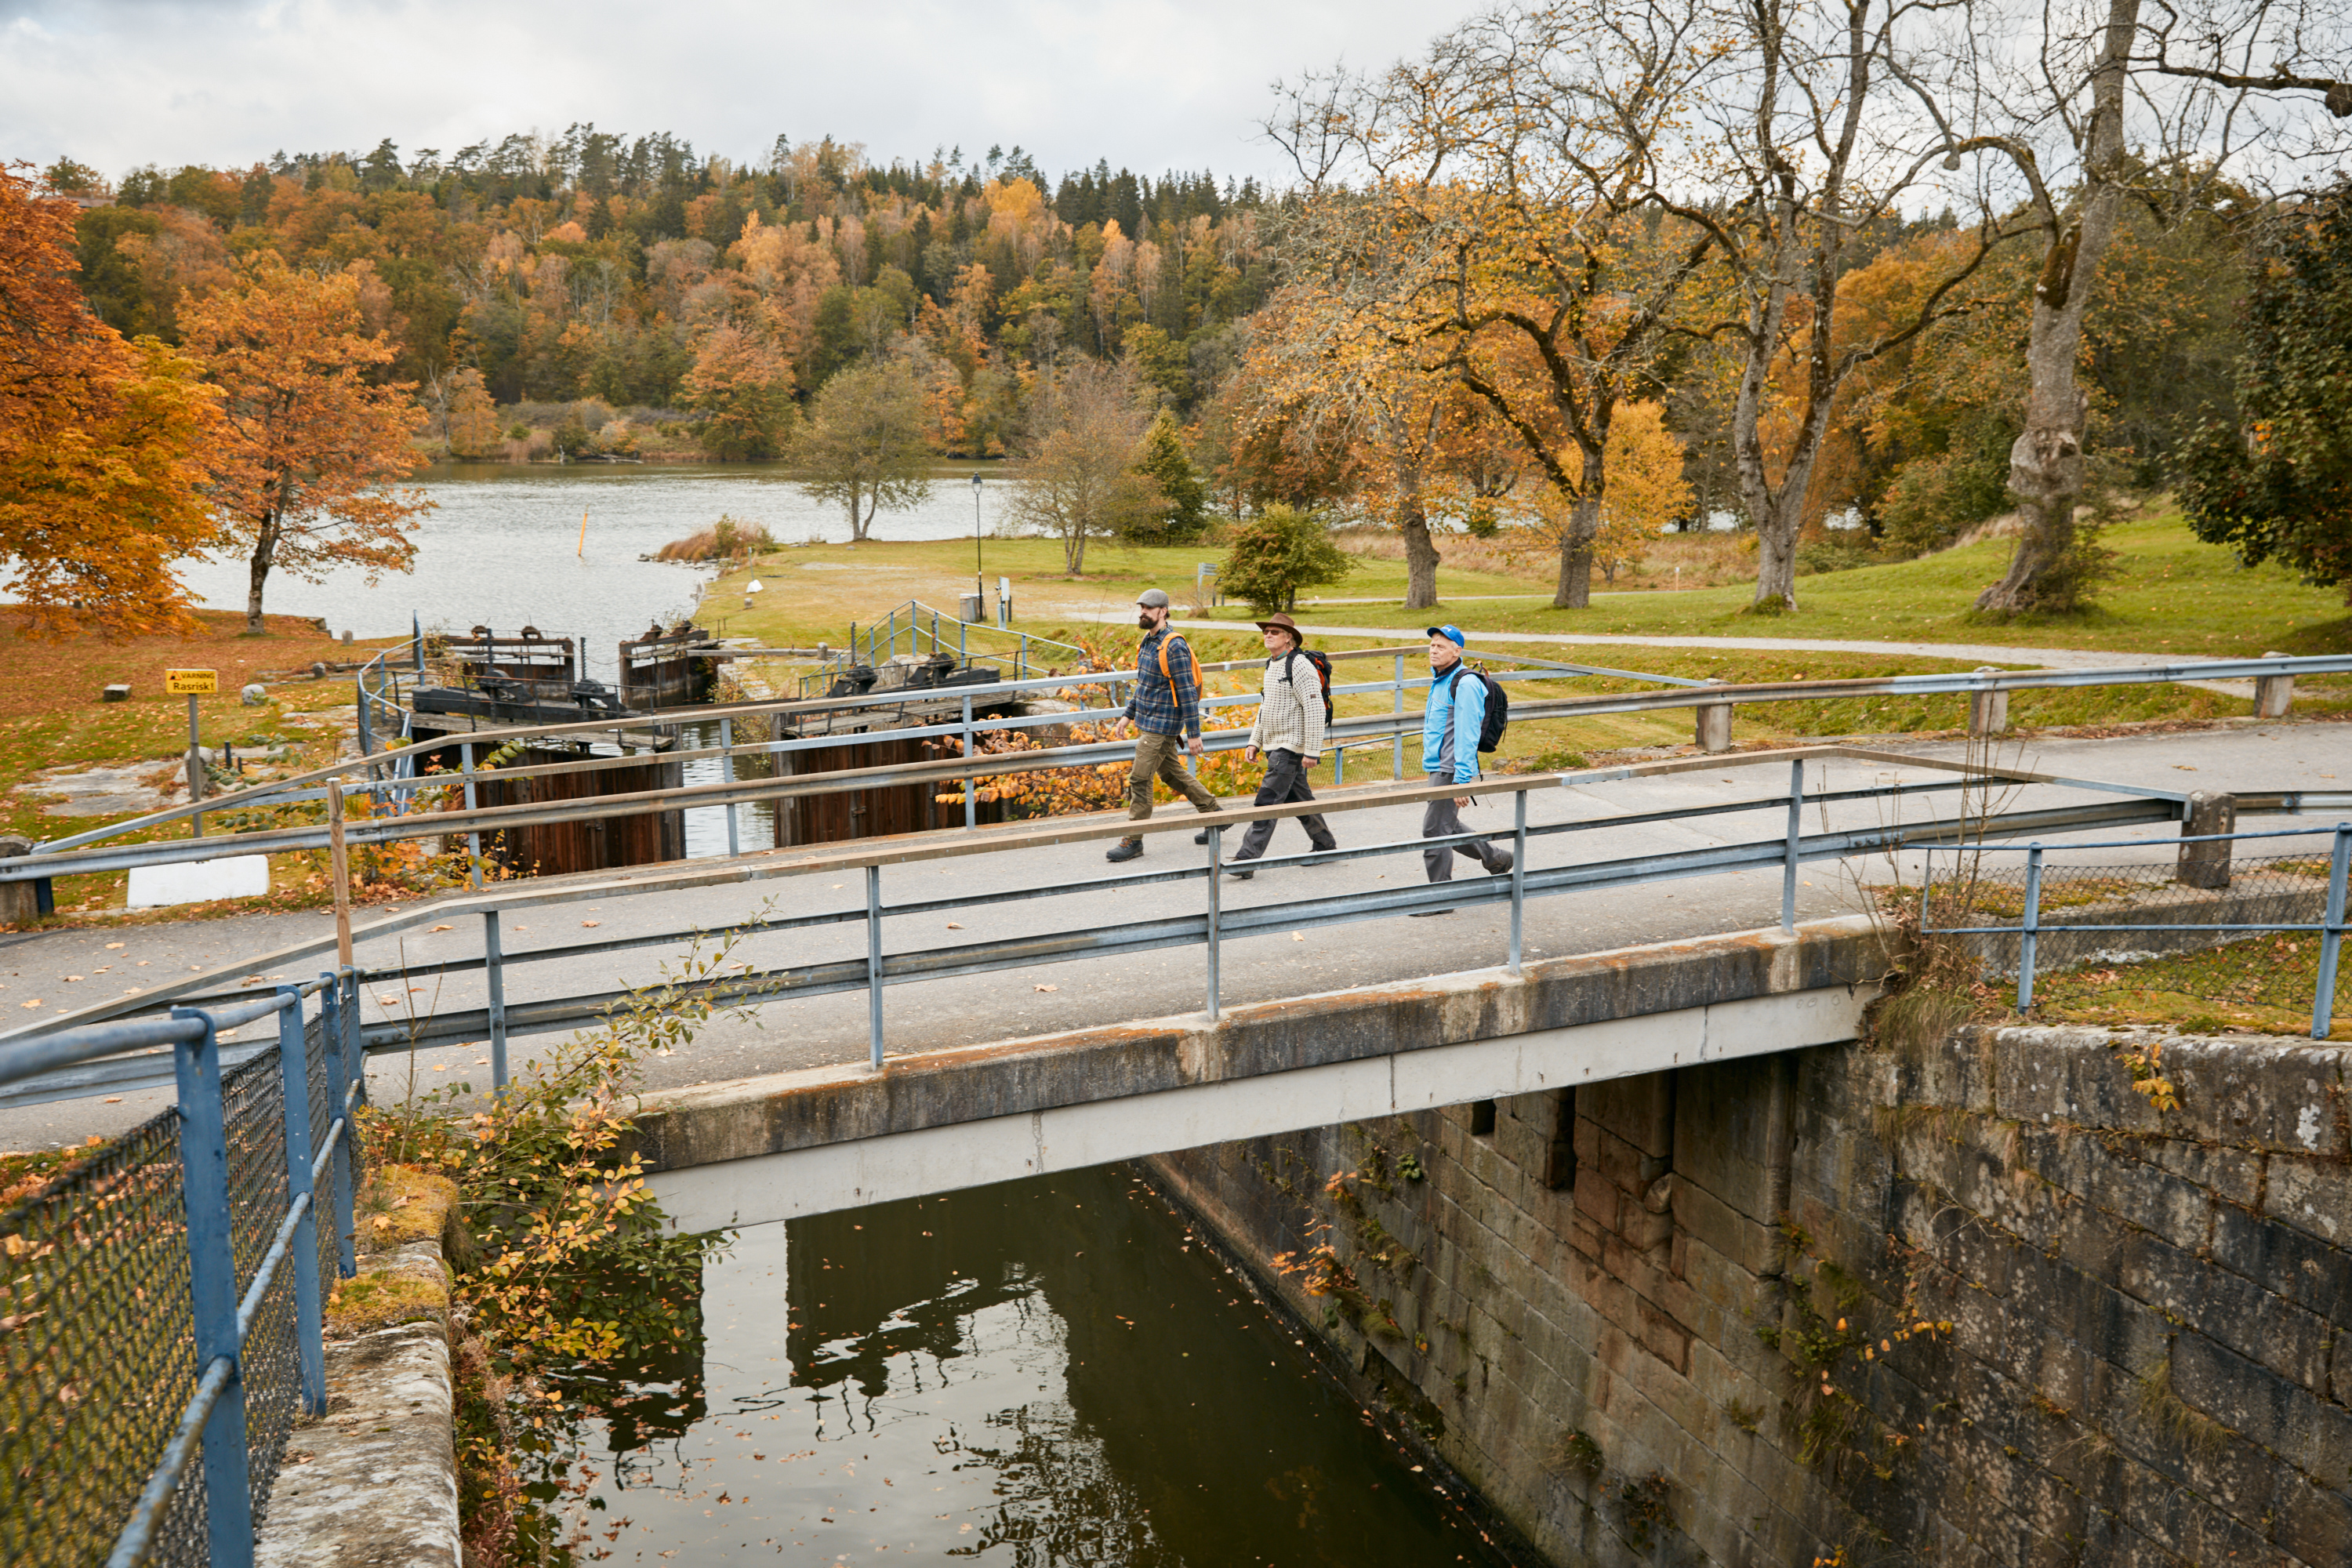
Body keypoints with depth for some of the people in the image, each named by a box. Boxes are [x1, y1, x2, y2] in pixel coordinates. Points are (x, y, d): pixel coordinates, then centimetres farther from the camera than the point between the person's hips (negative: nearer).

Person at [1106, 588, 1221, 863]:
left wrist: (1194, 734, -20)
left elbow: (1187, 692, -20)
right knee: (1173, 773, 18)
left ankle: (1133, 840, 1)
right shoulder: (1149, 642, 10)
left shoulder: (1174, 647, -19)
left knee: (1140, 779, -7)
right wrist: (1129, 714, 23)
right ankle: (1214, 814, 30)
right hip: (1148, 722, 10)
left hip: (1161, 726, -10)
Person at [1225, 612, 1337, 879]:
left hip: (1291, 747, -10)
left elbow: (1315, 709, -20)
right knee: (1298, 799, 17)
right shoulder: (1272, 665, 14)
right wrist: (1254, 742, 17)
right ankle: (1325, 845, 32)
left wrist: (1312, 751, -22)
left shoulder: (1299, 665, -16)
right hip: (1275, 745, 10)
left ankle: (1246, 861, -13)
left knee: (1267, 802, -12)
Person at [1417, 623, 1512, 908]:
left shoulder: (1465, 683, -16)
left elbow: (1467, 736, -20)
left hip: (1452, 770, -10)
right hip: (1437, 767, 10)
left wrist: (1462, 780, -24)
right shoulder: (1439, 681, 15)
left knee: (1435, 829, -7)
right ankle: (1494, 858, 33)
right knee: (1447, 826, 17)